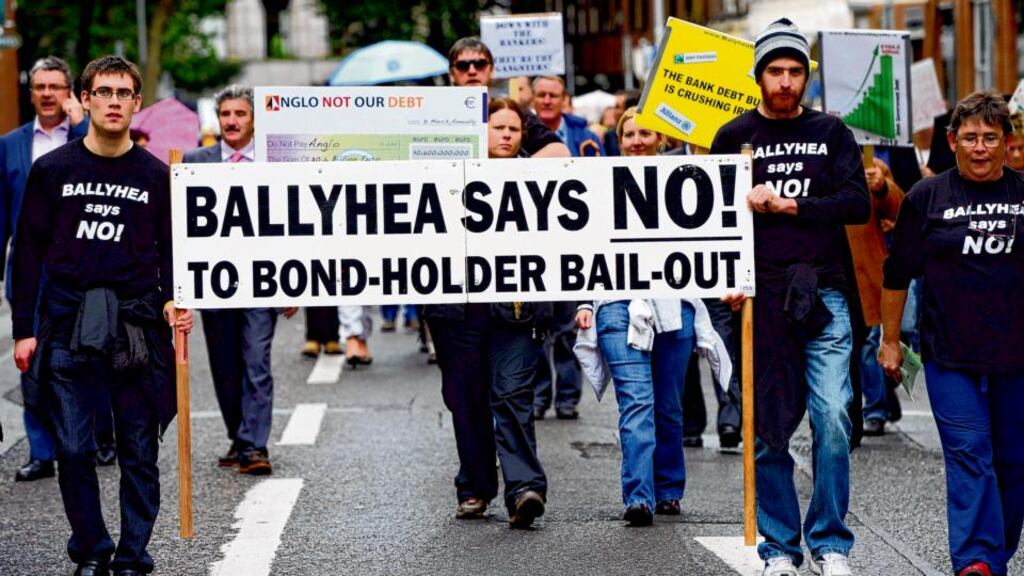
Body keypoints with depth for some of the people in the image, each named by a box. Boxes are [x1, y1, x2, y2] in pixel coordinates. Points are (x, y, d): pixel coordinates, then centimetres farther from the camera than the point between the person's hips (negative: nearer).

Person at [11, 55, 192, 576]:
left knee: (139, 451, 2)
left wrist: (172, 301, -7)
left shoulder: (155, 175, 7)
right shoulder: (52, 170, 4)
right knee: (73, 448, 1)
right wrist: (24, 329, 2)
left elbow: (169, 251, 12)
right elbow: (29, 251, 6)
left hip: (136, 322, 0)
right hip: (67, 324, 0)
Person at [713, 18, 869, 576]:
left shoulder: (831, 132, 10)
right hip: (762, 295, 0)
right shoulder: (735, 136, 9)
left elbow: (857, 204, 0)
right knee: (769, 427, 2)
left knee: (833, 419, -9)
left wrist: (786, 205, -8)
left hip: (825, 295, 0)